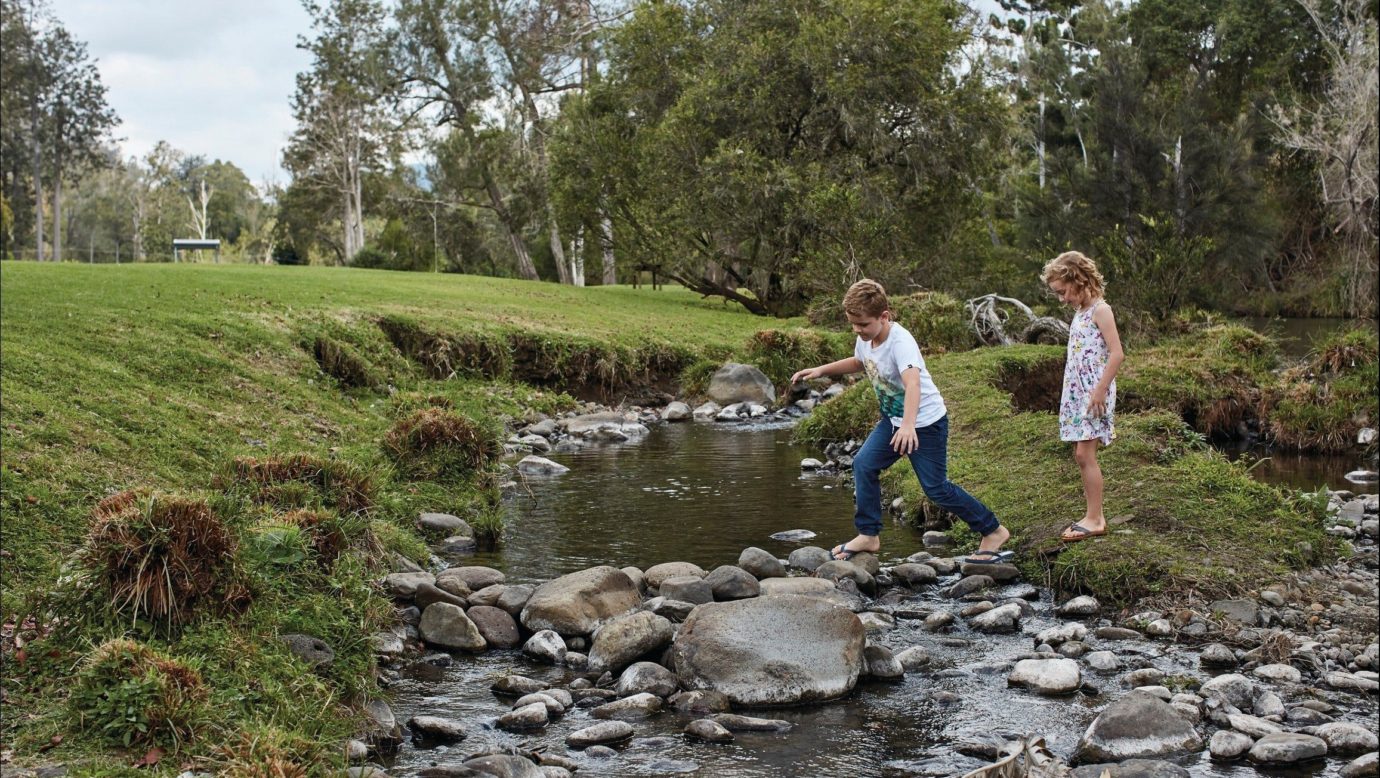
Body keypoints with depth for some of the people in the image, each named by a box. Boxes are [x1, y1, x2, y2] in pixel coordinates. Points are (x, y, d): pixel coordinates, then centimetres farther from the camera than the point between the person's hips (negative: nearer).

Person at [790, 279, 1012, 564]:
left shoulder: (900, 342, -30)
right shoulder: (866, 338, -4)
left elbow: (912, 383, -46)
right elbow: (858, 362, 21)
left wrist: (909, 424, -61)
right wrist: (821, 370, 11)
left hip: (926, 422, -8)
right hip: (893, 419, 8)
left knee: (936, 488, -4)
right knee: (864, 465, -2)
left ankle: (993, 531, 11)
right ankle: (869, 535, 9)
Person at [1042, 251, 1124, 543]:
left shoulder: (1100, 310, -10)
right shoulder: (1080, 312, 16)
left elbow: (1117, 354, -17)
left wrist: (1100, 391, -19)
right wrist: (1070, 394, 14)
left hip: (1094, 392, -9)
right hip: (1076, 392, 9)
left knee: (1085, 454, -10)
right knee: (1081, 456, 7)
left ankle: (1094, 519, -5)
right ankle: (1093, 517, 12)